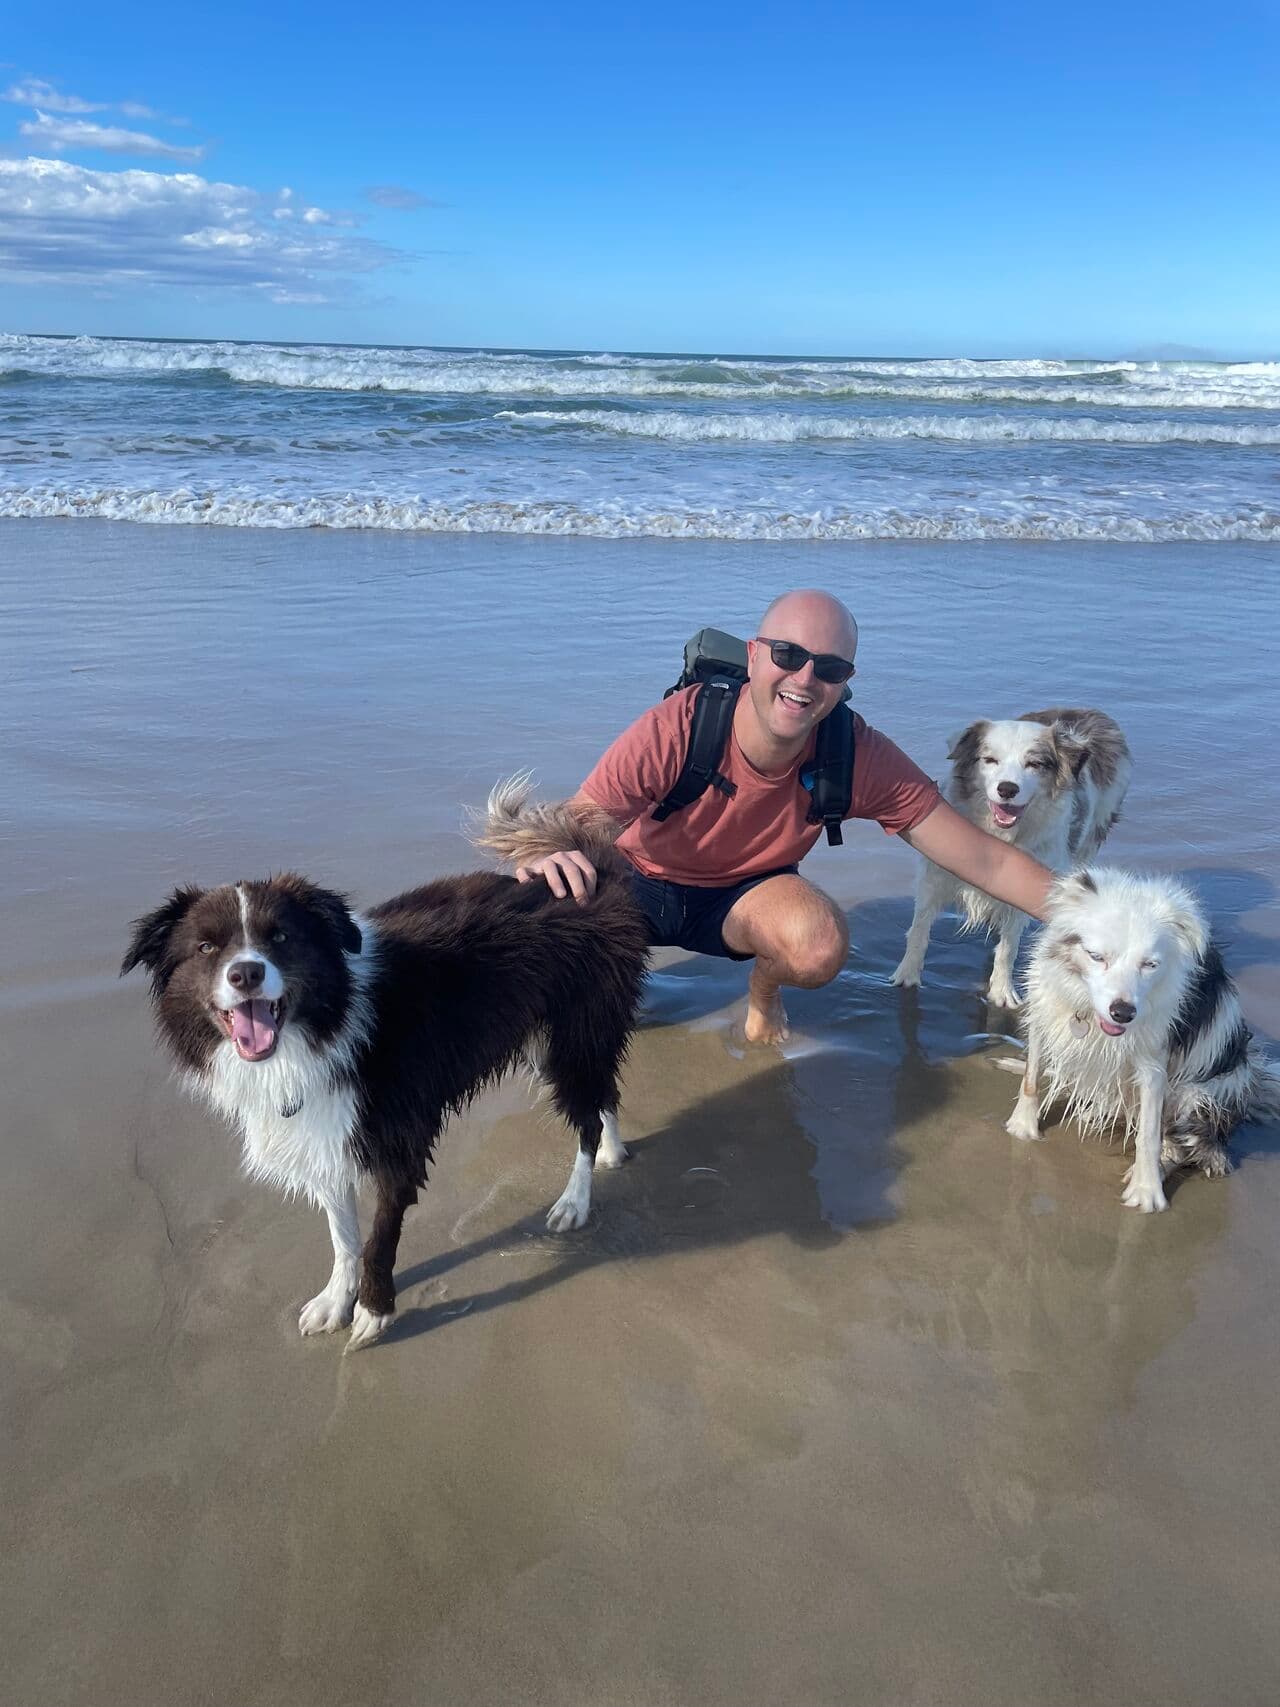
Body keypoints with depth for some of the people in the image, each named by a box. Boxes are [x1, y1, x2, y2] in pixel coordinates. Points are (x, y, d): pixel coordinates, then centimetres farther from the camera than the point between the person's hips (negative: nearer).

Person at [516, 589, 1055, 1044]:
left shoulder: (860, 757, -25)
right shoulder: (673, 732, -32)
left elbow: (985, 861, -21)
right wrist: (548, 858, -59)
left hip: (745, 895, 1)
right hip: (640, 883, 0)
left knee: (821, 946, -33)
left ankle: (763, 988, 6)